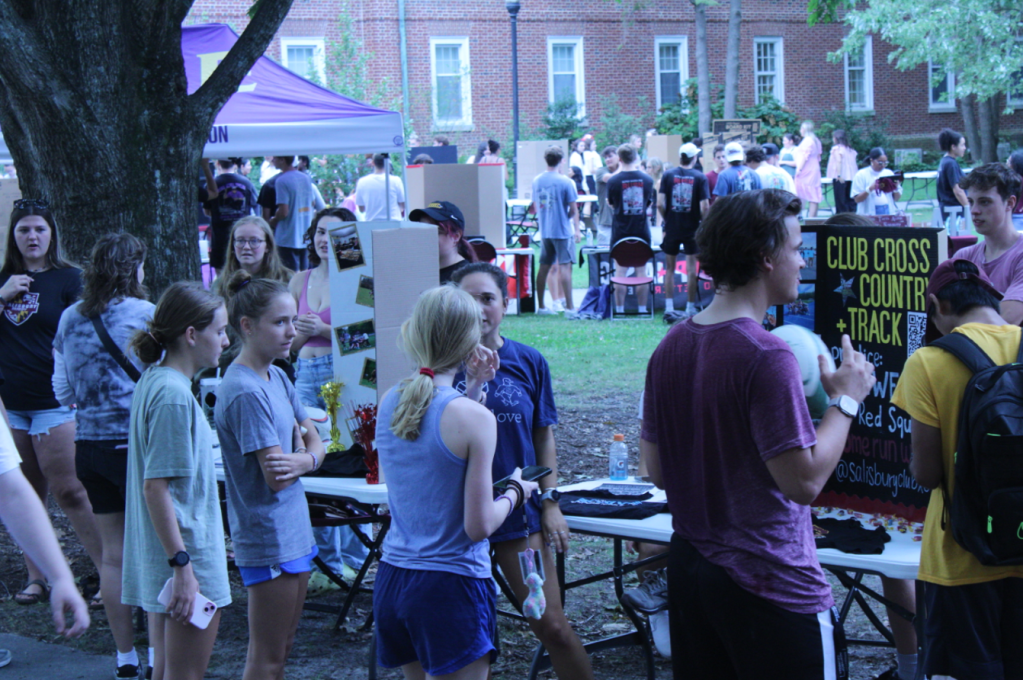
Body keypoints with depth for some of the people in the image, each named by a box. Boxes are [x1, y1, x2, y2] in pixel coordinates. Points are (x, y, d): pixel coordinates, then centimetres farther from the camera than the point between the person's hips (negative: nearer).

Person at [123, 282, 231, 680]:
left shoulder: (152, 381, 10)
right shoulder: (174, 395, -19)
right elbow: (156, 487, -23)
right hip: (188, 557, -10)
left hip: (159, 559, 10)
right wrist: (182, 566, -23)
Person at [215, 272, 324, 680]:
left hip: (294, 532, 9)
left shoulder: (277, 378, 8)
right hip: (268, 540, -9)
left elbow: (315, 444, 8)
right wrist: (305, 451, -4)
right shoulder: (245, 391, -20)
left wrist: (302, 459, -14)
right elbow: (276, 478, -22)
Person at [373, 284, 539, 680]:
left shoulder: (388, 403, 3)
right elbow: (479, 526, -15)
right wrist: (515, 493, 4)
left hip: (391, 579, 7)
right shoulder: (474, 418, -17)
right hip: (451, 587, -7)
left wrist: (474, 388, 17)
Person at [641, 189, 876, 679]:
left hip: (688, 569, 8)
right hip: (770, 584, -8)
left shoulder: (670, 347, 5)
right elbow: (804, 482, -21)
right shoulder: (766, 357, -19)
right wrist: (845, 399, -9)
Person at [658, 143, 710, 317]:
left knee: (670, 268, 10)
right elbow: (705, 207, -13)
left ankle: (669, 307, 7)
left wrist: (667, 219, 9)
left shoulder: (668, 175, -4)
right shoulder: (700, 177, -7)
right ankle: (690, 307, 8)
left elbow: (660, 204, -7)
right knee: (691, 268, 6)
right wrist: (703, 224, 4)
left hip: (671, 229, 1)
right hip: (692, 229, -1)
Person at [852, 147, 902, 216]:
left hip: (889, 213, 4)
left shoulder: (889, 173, 11)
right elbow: (857, 199, -6)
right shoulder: (861, 175, -1)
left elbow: (897, 198, 13)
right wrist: (870, 189, -20)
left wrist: (896, 188, -8)